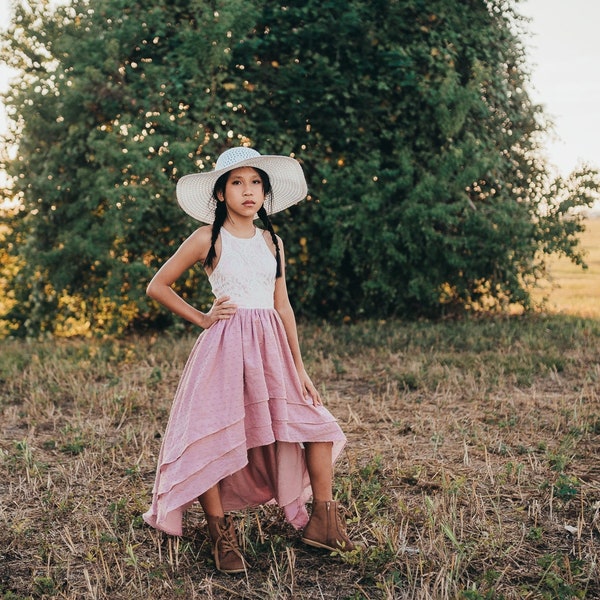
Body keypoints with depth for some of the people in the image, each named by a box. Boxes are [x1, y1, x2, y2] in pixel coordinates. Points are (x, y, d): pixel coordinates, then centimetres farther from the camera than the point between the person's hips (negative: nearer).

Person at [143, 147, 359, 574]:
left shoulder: (272, 242, 12)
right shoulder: (209, 238, -1)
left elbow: (283, 306, 14)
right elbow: (158, 286, 3)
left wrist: (300, 369, 12)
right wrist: (201, 318, -2)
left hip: (271, 348, 5)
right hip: (225, 346, -4)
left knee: (317, 426, 1)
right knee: (214, 439, -7)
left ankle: (322, 522, 14)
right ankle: (221, 535, 10)